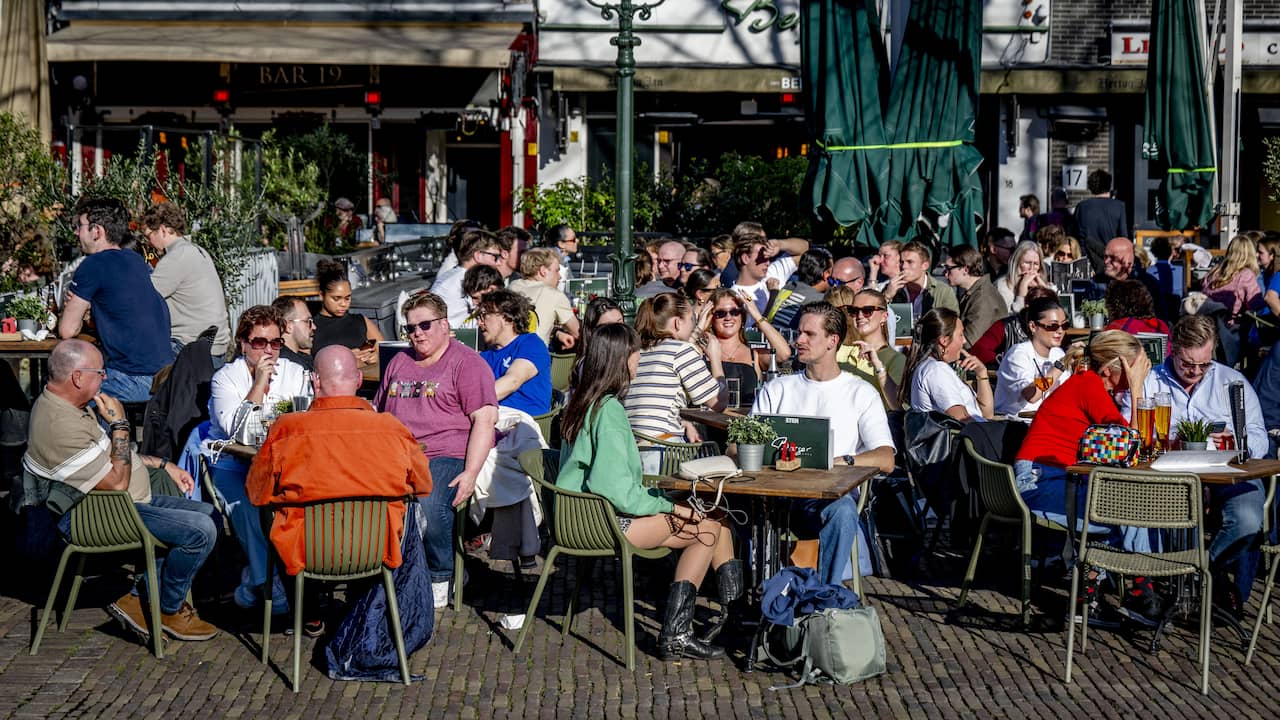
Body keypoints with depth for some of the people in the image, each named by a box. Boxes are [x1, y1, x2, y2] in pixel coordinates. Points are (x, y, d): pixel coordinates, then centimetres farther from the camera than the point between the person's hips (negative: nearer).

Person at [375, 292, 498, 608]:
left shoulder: (466, 362, 3)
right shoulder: (399, 362, 24)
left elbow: (485, 419, -7)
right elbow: (379, 415, 30)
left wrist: (470, 473, -17)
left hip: (447, 456, -5)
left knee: (428, 504, -35)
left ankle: (440, 579, -10)